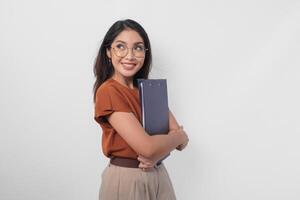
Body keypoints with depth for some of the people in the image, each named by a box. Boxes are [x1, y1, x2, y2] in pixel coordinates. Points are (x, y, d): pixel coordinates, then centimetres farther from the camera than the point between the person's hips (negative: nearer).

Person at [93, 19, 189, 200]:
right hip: (126, 180, -6)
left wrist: (156, 155, -19)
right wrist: (179, 137, -5)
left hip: (159, 175, 6)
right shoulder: (108, 91, -17)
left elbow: (177, 132, 0)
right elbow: (147, 147, -23)